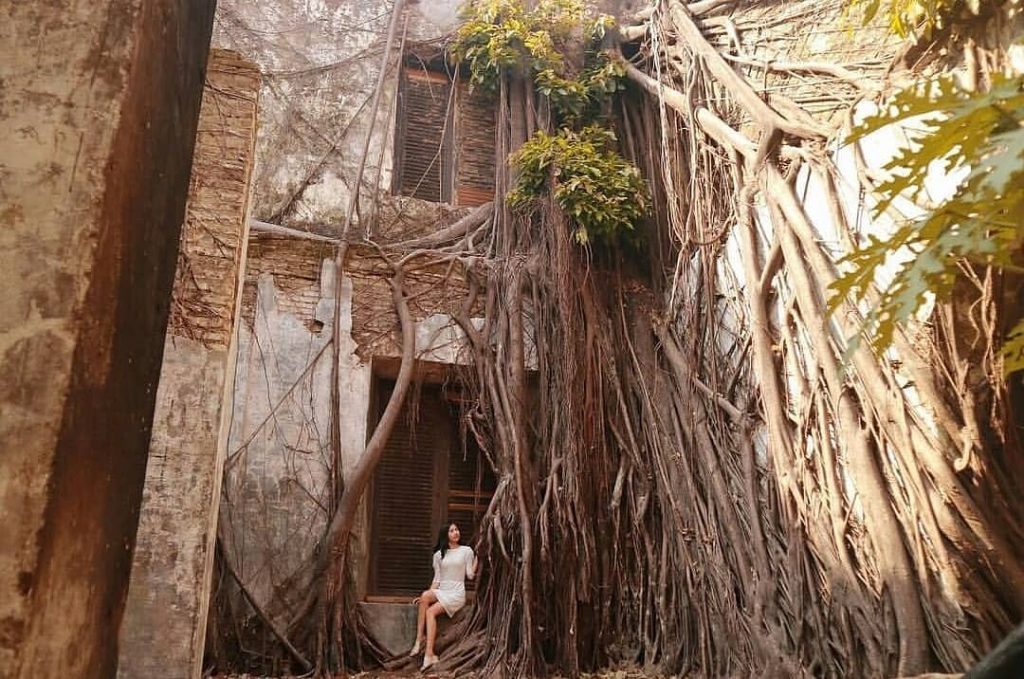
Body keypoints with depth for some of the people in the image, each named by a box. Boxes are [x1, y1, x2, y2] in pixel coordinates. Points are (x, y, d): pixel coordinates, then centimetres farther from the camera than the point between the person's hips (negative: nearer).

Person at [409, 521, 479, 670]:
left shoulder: (467, 551, 3)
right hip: (441, 591, 3)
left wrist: (477, 557, -8)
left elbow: (470, 575, -1)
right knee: (425, 595, -32)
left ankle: (429, 654, -29)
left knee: (430, 611, -27)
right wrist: (425, 596, -1)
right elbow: (437, 579, 10)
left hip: (457, 593, -3)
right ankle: (419, 640, -29)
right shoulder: (439, 554, 12)